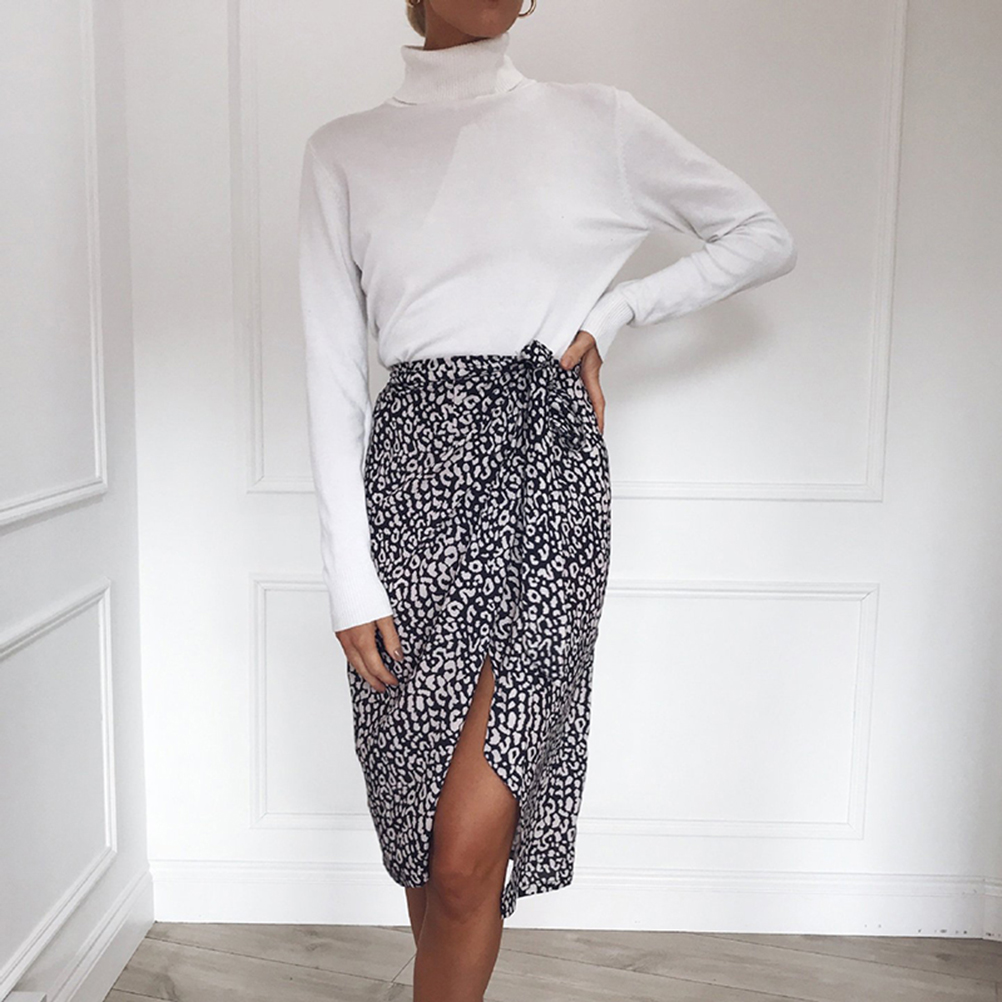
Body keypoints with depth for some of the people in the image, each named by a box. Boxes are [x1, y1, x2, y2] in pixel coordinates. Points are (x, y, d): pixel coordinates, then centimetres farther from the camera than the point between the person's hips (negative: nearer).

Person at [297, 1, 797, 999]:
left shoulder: (598, 121, 10)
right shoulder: (343, 151, 10)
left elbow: (766, 237, 18)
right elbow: (332, 374, 4)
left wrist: (609, 311, 4)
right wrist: (351, 576, -3)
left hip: (546, 463, -1)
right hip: (410, 461, 2)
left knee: (468, 851, -6)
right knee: (418, 825, 10)